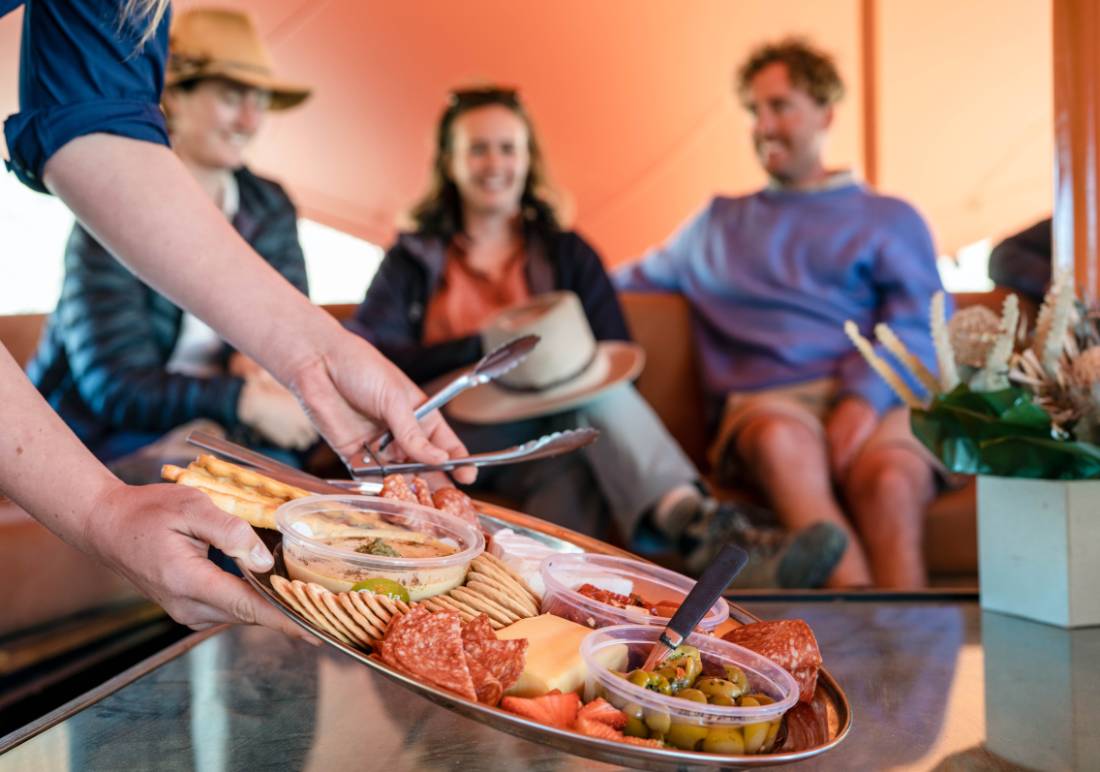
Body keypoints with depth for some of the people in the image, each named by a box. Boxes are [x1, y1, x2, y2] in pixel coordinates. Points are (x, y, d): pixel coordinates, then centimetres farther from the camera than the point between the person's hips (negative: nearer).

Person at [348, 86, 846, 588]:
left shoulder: (567, 254, 22)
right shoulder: (413, 259, 18)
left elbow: (616, 359, 10)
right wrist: (479, 349, -9)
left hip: (549, 429, 2)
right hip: (456, 437, -1)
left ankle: (693, 521, -58)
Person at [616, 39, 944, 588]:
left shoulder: (890, 219, 22)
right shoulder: (717, 224, 31)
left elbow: (920, 326, 7)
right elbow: (630, 280, 34)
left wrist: (865, 397, -13)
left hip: (872, 397, 0)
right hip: (765, 400, 1)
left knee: (889, 482, -37)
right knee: (780, 441, -38)